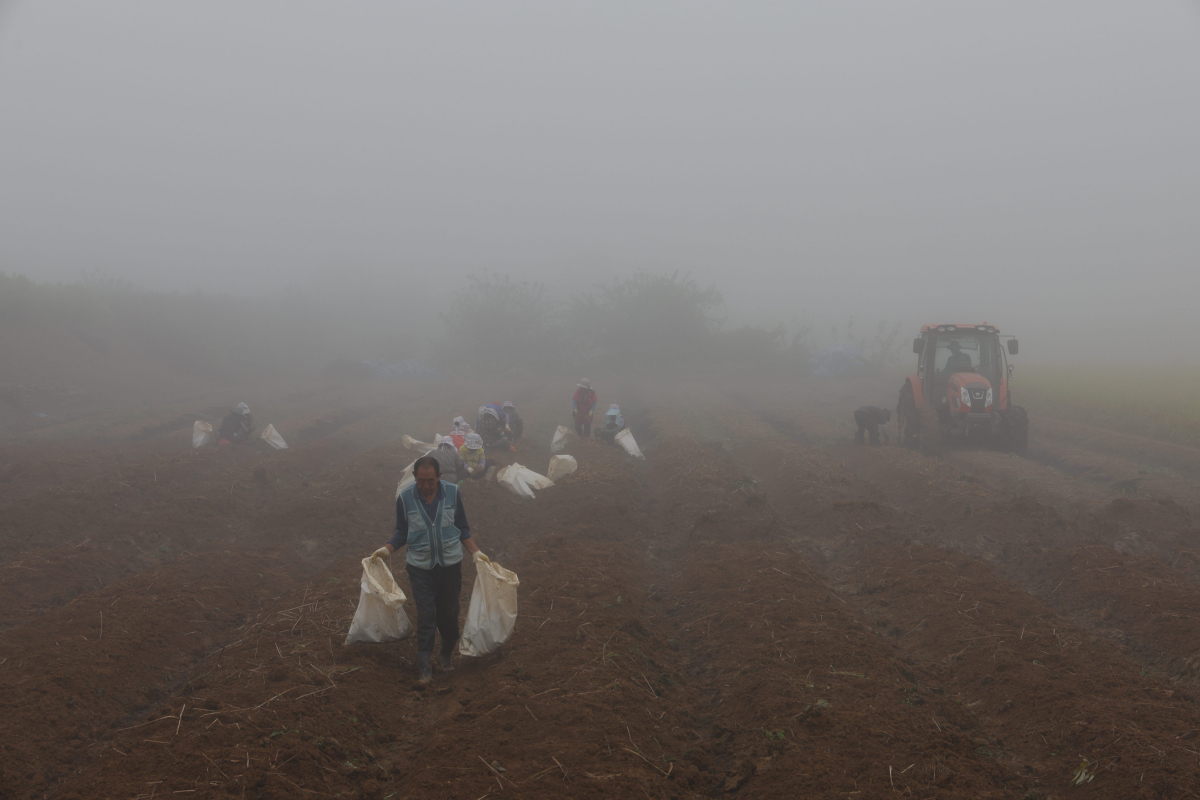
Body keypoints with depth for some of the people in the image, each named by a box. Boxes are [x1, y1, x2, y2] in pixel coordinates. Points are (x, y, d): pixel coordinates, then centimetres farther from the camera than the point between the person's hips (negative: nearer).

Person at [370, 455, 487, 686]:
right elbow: (401, 533, 4)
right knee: (425, 616, -4)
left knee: (449, 613, 10)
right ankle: (424, 666, 3)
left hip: (450, 564, 1)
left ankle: (446, 655, 31)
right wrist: (387, 549, -11)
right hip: (420, 566, -1)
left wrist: (475, 552, -3)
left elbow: (463, 529, 5)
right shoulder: (405, 498, -7)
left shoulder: (453, 493, -5)